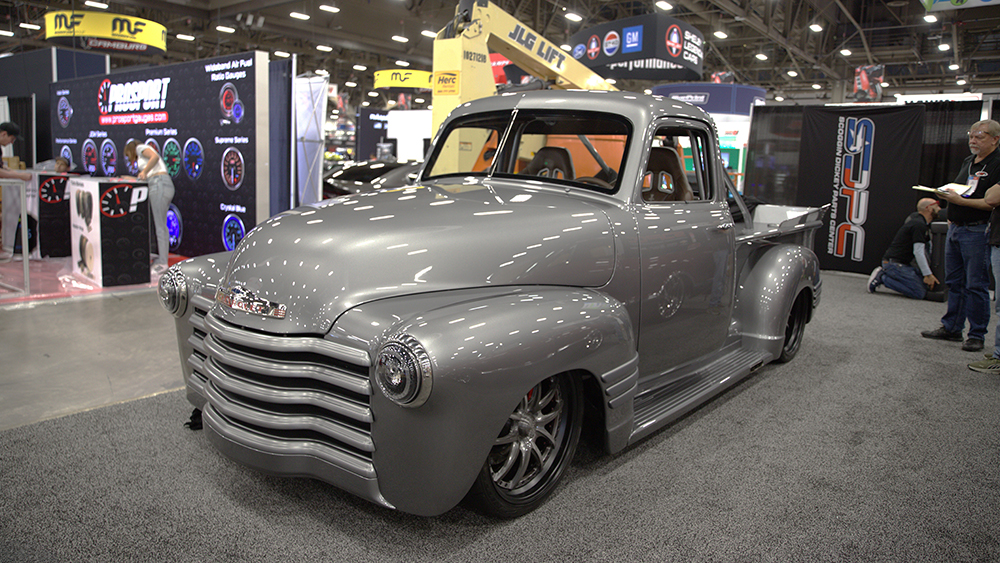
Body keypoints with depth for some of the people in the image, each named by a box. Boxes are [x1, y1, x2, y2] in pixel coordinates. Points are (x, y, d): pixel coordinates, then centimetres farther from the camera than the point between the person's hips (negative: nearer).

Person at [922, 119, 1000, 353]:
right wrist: (951, 218, 15)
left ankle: (977, 335, 5)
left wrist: (960, 201, -23)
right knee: (954, 282, 13)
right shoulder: (967, 162, 15)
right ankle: (951, 328, 21)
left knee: (975, 285, -3)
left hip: (976, 232, -8)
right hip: (955, 228, 8)